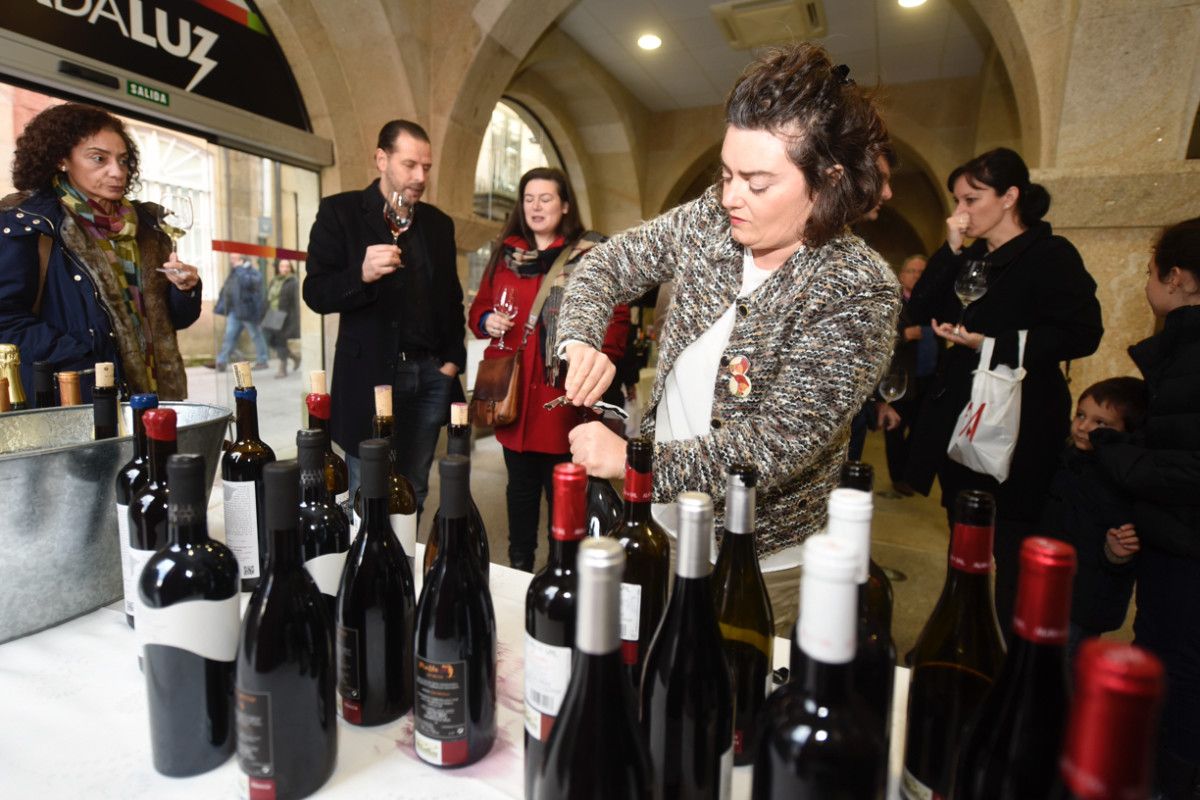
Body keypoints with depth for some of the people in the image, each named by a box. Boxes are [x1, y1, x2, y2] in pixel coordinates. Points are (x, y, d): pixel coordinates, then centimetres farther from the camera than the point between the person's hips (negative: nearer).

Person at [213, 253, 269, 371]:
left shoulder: (252, 272, -6)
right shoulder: (233, 272, 18)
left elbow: (248, 282, -27)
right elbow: (226, 290, 21)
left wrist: (240, 269, -17)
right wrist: (221, 307, 17)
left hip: (248, 311, -7)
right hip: (234, 311, 7)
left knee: (256, 336, 3)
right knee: (229, 335, 2)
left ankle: (262, 361, 13)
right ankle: (221, 362, 2)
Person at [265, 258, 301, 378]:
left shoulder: (292, 283, -6)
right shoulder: (273, 281, 14)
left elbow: (295, 303, -11)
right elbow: (268, 299, 16)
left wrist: (294, 321, -16)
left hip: (285, 318, -7)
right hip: (272, 317, 7)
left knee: (281, 342, -6)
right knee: (271, 341, 8)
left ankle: (283, 369, 4)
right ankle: (295, 358, 25)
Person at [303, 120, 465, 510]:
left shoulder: (438, 222, 13)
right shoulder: (340, 212, 1)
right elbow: (316, 293, -6)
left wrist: (452, 359, 7)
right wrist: (362, 274, -25)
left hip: (430, 375, 4)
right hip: (370, 374, -3)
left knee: (413, 492, 9)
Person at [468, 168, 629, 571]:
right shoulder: (505, 254, 13)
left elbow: (617, 318, -5)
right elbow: (478, 308, 21)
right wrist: (487, 321, -2)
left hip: (564, 398, -4)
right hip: (514, 395, 5)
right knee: (520, 488, 16)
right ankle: (518, 567, 32)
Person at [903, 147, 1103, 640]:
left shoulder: (1051, 255, -5)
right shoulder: (970, 258, 14)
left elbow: (1082, 334, -14)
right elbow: (918, 312, 3)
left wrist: (992, 344, -18)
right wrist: (952, 250, -3)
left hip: (1016, 429, -7)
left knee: (1012, 552, -1)